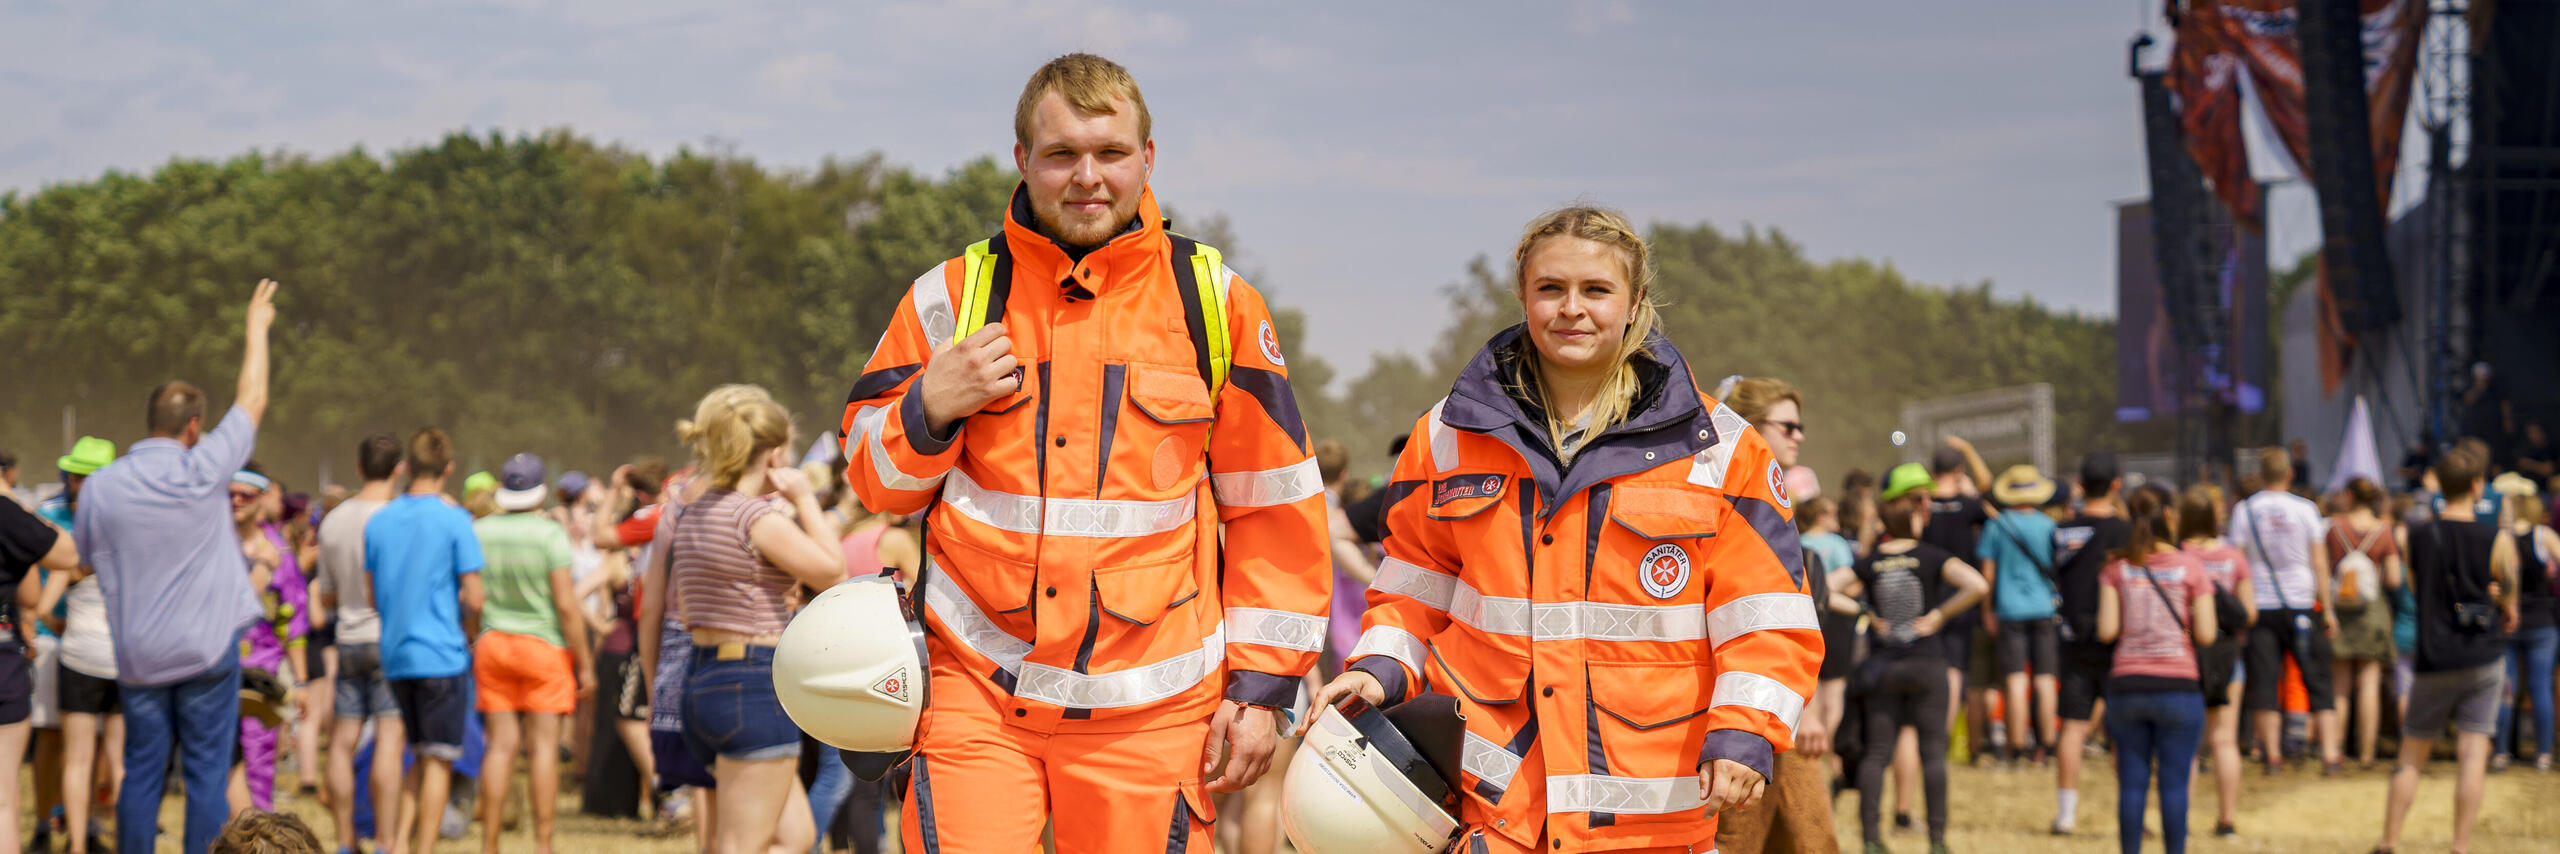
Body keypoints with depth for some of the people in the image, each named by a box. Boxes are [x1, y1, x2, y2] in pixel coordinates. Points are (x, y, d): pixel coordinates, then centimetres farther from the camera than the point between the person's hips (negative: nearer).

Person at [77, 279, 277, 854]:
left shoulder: (100, 487, -2)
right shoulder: (203, 471, -10)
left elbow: (88, 562, 12)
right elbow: (252, 401, 1)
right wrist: (257, 328, 12)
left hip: (138, 656, 3)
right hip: (207, 650, -3)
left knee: (142, 773, 8)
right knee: (206, 774, 1)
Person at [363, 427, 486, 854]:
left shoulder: (379, 521, 7)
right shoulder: (454, 519, -9)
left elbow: (373, 597, 11)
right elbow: (474, 597, -12)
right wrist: (467, 635, 6)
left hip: (395, 658, 5)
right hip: (442, 655, -5)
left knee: (421, 757, 17)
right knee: (439, 760, 2)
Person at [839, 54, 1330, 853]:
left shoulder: (1215, 302, 4)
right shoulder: (954, 297, 5)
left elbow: (1275, 506, 8)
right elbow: (875, 479, 13)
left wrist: (1260, 685, 4)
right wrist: (929, 409, -8)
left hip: (1148, 710, 0)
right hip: (978, 689, 0)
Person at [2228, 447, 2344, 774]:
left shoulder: (2244, 511, 0)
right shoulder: (2305, 509, -1)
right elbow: (2320, 564, 0)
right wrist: (2328, 610, 6)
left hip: (2260, 608, 0)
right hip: (2302, 604, 0)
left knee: (2264, 683, 3)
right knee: (2318, 683, 4)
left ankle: (2273, 755, 1)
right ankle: (2330, 754, -1)